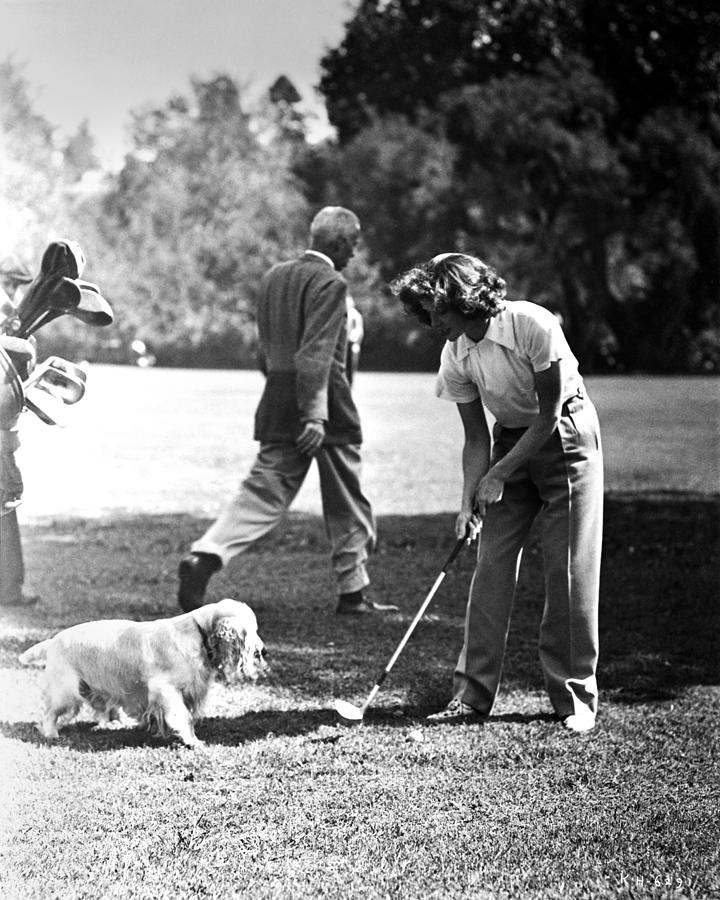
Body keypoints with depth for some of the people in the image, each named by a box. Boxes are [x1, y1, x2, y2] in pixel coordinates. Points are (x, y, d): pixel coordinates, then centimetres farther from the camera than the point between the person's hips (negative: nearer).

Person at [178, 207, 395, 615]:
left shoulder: (274, 277, 12)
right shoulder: (330, 284, -13)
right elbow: (317, 353, -22)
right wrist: (315, 414, -25)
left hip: (277, 405, 7)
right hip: (325, 404, -6)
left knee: (264, 492, 3)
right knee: (348, 506, 8)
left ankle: (205, 555, -18)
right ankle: (354, 593, 17)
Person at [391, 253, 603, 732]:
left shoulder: (534, 325, -26)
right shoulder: (455, 358, -10)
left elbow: (548, 417, -20)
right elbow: (477, 438, -3)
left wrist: (499, 475, -19)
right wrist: (470, 500, -16)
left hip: (567, 436, -5)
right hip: (511, 440, 5)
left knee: (571, 570, -6)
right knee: (491, 567, -3)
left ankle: (575, 698, 2)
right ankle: (473, 693, 1)